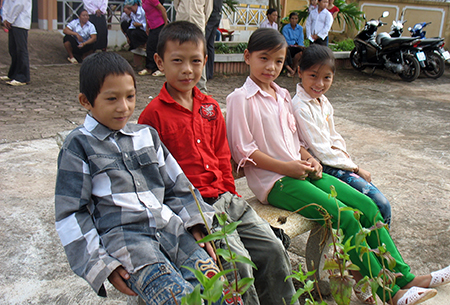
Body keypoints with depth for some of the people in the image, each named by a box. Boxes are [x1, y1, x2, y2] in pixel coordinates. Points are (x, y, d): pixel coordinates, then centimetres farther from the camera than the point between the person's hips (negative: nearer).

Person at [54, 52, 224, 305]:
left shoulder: (147, 135, 20)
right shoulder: (79, 146, 6)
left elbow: (177, 186, 23)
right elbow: (71, 213, 3)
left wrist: (196, 225, 9)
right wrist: (103, 263, -5)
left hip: (170, 228, 5)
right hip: (122, 236, -4)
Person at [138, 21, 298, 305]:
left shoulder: (210, 107, 13)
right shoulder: (154, 113, -6)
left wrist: (229, 193, 10)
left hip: (224, 198, 7)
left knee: (273, 249, -1)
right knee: (238, 261, -20)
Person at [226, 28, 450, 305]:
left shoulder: (282, 95, 16)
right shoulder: (240, 99, -7)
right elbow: (243, 150, -13)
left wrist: (310, 160, 1)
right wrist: (287, 167, -17)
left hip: (301, 171, 8)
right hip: (274, 182, -8)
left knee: (367, 205, -4)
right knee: (346, 217, -20)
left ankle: (405, 277, 3)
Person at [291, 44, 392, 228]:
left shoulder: (323, 102, 10)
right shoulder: (301, 108, -19)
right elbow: (321, 150, -19)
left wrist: (344, 156, -2)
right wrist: (355, 168, -11)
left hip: (336, 162, 9)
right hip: (321, 168, -9)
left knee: (382, 204, 1)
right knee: (379, 204, -14)